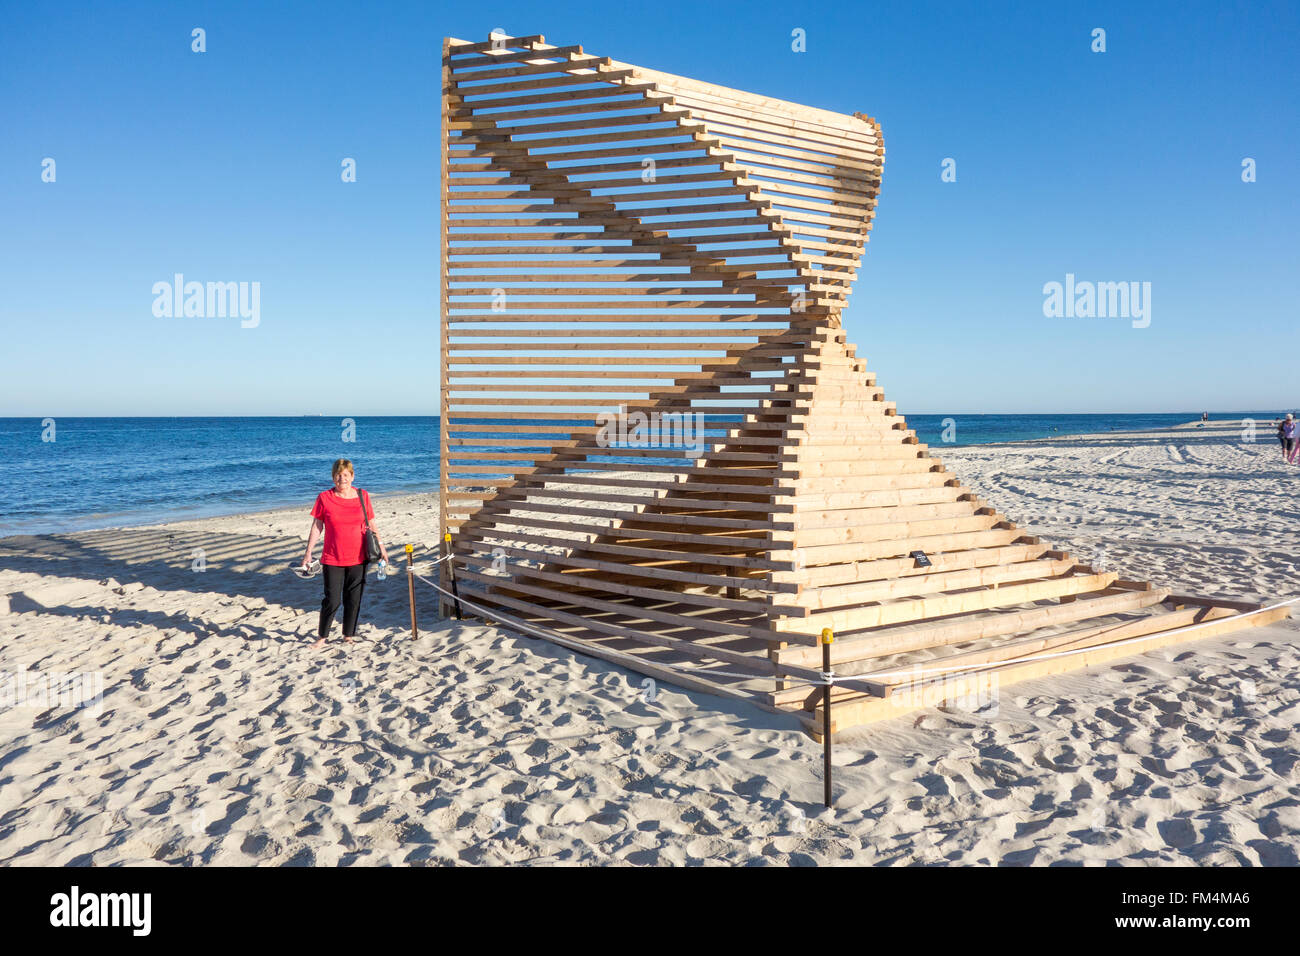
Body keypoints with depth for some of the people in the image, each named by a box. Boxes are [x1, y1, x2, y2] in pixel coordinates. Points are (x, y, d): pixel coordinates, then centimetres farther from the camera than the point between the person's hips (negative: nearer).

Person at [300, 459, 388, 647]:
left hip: (358, 558, 2)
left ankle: (349, 635, 24)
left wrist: (381, 546, 9)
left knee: (354, 600, 8)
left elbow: (372, 525, 11)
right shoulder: (324, 498, -3)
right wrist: (308, 552, -1)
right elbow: (316, 526, 1)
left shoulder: (362, 496, 2)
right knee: (332, 600, -1)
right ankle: (322, 636, 17)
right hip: (332, 559, -2)